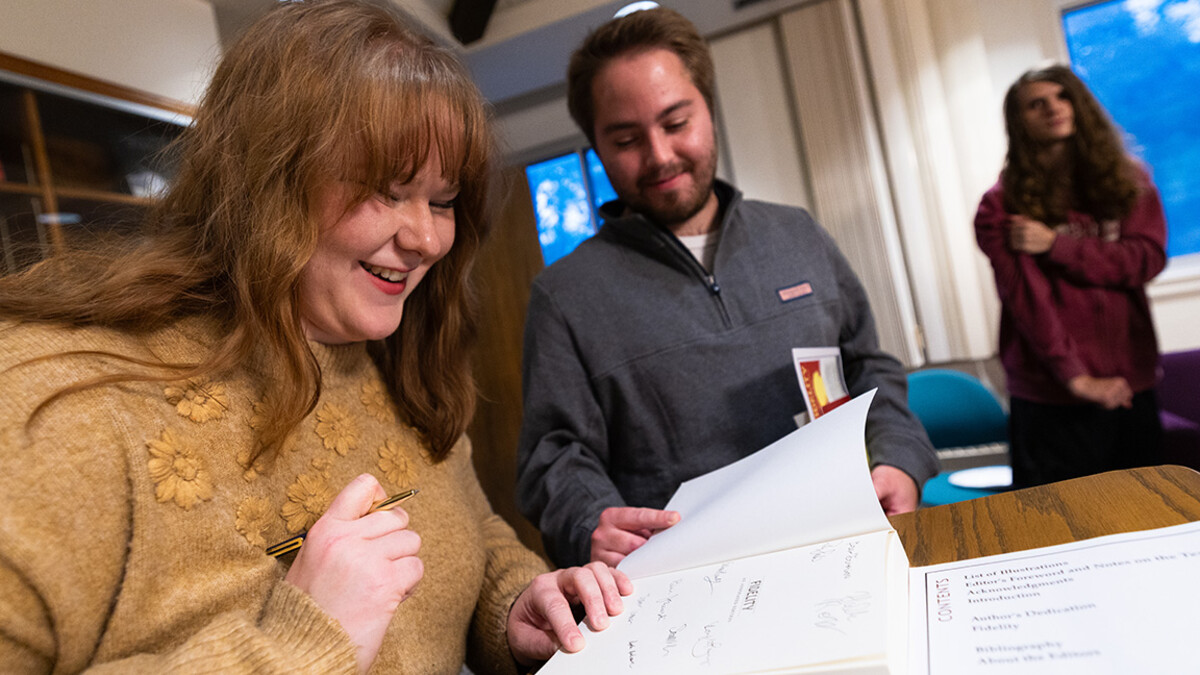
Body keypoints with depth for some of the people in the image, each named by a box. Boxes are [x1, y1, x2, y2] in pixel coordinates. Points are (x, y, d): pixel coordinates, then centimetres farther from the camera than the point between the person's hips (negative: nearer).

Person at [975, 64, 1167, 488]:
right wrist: (1073, 376, -15)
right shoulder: (1002, 205, -3)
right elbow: (1025, 296, -10)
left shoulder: (1129, 180, 10)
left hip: (1130, 384, 4)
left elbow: (1147, 259, -2)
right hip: (1052, 398, -4)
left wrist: (1055, 245, -14)